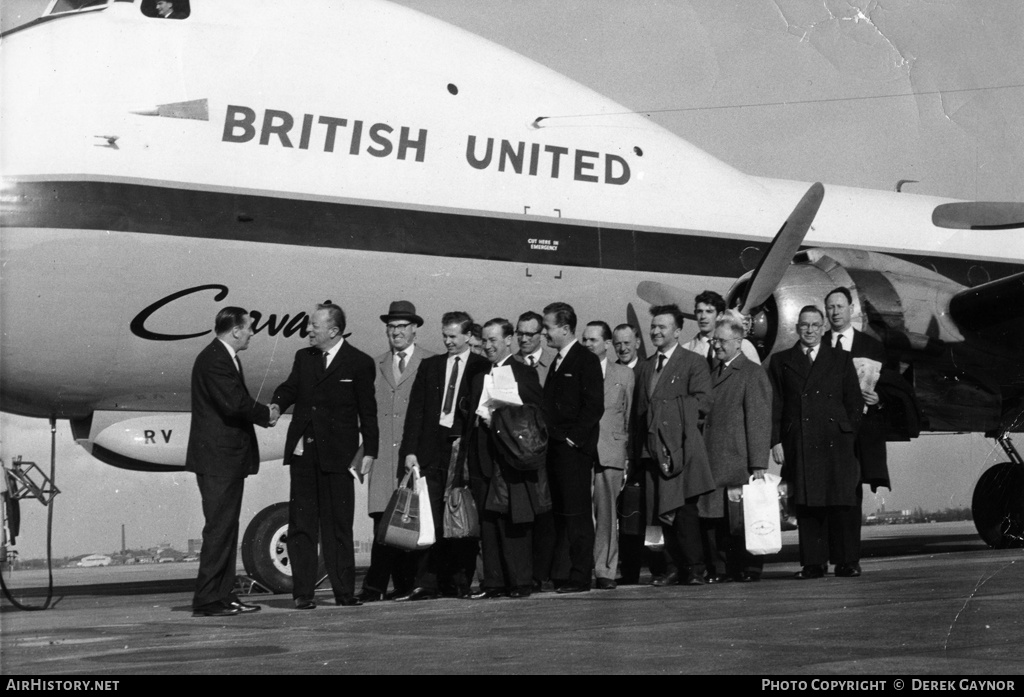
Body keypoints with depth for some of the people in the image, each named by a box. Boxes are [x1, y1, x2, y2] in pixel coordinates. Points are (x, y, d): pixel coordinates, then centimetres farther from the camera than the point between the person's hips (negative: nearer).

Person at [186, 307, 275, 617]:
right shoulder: (214, 360, -16)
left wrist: (262, 412, -1)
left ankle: (224, 595, 19)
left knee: (226, 529, 13)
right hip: (217, 459, -11)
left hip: (228, 460, 11)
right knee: (219, 529, -8)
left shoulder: (226, 358, 17)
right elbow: (235, 403, -25)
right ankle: (207, 599, -5)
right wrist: (266, 414, -10)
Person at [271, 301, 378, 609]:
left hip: (337, 455, -4)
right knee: (301, 524, 3)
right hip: (303, 453, 4)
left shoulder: (359, 363, -1)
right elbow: (289, 388, 8)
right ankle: (303, 592, 6)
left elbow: (367, 412, 0)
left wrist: (369, 452, -4)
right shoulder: (303, 358, 12)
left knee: (338, 525, 2)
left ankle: (344, 591, 9)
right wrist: (277, 405, -15)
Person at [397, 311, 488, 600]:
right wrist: (410, 450, 2)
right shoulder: (430, 366, 15)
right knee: (428, 519, -3)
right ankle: (425, 584, -3)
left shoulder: (482, 368, 4)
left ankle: (462, 583, 8)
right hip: (432, 450, 3)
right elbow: (415, 410, 11)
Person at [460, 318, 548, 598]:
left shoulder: (524, 375, -2)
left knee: (514, 525, -4)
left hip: (511, 459, -6)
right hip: (484, 462, 6)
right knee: (488, 524, 6)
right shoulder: (479, 378, 17)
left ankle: (521, 583, 2)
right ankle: (493, 583, 10)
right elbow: (472, 420, 17)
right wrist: (466, 456, 10)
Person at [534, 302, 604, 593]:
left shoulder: (587, 361, -7)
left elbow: (594, 405, -14)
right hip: (553, 448, 8)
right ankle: (543, 575, 10)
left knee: (577, 513, -4)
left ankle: (580, 577, 0)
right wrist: (546, 437, 10)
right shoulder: (557, 362, 19)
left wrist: (572, 437, -16)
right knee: (549, 512, 7)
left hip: (574, 449, -8)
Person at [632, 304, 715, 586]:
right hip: (652, 448, 6)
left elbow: (702, 402, -8)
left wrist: (666, 409, -7)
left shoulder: (693, 362, 3)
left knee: (684, 508, -11)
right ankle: (675, 567, 8)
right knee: (663, 511, 3)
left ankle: (693, 568, -7)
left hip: (682, 446, -6)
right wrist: (637, 451, 12)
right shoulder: (646, 366, 22)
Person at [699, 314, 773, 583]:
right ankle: (719, 569, 6)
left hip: (739, 463, -6)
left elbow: (760, 422, -8)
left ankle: (749, 569, 6)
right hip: (712, 464, 6)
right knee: (712, 517, 1)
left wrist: (758, 465, -14)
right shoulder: (713, 373, 19)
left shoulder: (753, 373, -3)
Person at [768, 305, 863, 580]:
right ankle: (812, 564, 2)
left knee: (840, 505, -4)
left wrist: (849, 436, 1)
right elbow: (774, 405, 9)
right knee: (806, 506, -1)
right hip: (798, 447, 1)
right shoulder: (781, 361, 13)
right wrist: (775, 441, -1)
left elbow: (854, 402, 11)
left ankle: (844, 561, 3)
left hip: (835, 444, 0)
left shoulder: (841, 360, 13)